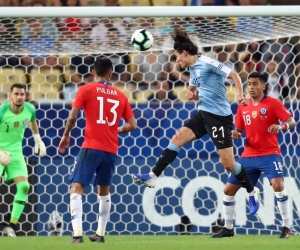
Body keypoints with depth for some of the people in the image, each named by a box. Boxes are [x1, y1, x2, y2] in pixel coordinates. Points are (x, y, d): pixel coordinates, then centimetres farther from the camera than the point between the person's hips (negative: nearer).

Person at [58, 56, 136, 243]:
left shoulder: (87, 90, -1)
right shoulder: (120, 95, 10)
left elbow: (73, 117, -8)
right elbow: (132, 125, 10)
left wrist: (66, 135, 8)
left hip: (92, 147, -4)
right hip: (111, 150, 4)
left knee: (77, 188, -4)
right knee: (104, 190, 22)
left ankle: (77, 234, -18)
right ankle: (100, 233, 23)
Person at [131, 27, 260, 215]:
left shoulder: (207, 63, -14)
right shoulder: (193, 69, 12)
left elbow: (234, 75, -17)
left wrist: (241, 96, -30)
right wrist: (193, 95, 6)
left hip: (219, 116, -9)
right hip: (204, 114, 9)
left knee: (228, 163, -5)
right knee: (178, 138, -2)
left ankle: (252, 191, 14)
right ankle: (153, 176, -1)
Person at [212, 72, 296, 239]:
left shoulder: (273, 103, -6)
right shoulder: (243, 107, 9)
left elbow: (292, 121, -11)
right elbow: (239, 129, 18)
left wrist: (281, 126, -32)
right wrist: (235, 134, -5)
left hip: (269, 153, -6)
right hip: (248, 155, 6)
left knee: (277, 184, -28)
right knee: (228, 189, 5)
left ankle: (286, 227, -16)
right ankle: (228, 228, 20)